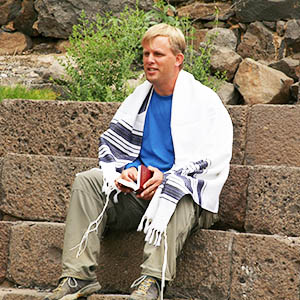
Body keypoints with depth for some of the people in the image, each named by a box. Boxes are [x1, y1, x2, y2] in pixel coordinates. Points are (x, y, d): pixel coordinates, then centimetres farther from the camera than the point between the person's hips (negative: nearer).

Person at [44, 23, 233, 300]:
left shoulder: (204, 101, -2)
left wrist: (166, 177, -21)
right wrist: (128, 169, -7)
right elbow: (112, 144, 17)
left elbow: (215, 159, -10)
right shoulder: (138, 100, 16)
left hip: (190, 196, -5)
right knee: (86, 181, -15)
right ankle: (79, 275, -23)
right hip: (137, 192, 5)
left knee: (175, 194, -39)